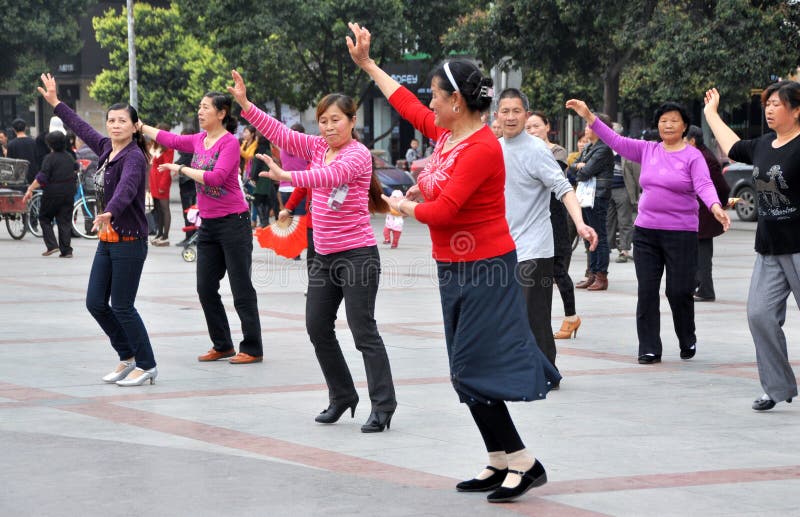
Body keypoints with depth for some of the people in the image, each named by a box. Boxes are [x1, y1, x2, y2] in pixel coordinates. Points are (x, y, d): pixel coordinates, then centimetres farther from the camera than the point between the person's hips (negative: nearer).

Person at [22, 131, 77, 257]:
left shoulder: (50, 158, -12)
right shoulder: (69, 157, 7)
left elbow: (42, 177, -19)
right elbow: (75, 168, 28)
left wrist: (30, 189, -16)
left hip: (53, 192, -5)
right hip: (69, 193, 5)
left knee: (44, 218, 11)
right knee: (65, 221, 8)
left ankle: (52, 245, -2)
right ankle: (66, 250, 3)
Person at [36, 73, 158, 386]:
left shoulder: (134, 157, -17)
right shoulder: (106, 148, 8)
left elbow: (127, 188, -37)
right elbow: (81, 128, 26)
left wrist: (110, 212, -55)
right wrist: (55, 103, 35)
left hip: (130, 242, -8)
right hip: (107, 240, 8)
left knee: (122, 306, -4)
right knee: (95, 302, 8)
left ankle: (147, 366, 10)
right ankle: (128, 357, 23)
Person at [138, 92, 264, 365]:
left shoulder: (230, 142, -14)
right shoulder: (199, 140, 9)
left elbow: (215, 178, -24)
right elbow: (170, 139, 20)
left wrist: (181, 169, -18)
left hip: (233, 222, -8)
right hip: (208, 225, 8)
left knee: (241, 289, -4)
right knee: (206, 288, 9)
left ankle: (252, 349, 3)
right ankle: (222, 345, 19)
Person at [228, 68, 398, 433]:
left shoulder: (358, 154, -15)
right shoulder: (318, 147, 7)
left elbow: (330, 176, -33)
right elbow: (280, 133, 0)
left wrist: (286, 176, -46)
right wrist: (244, 104, -10)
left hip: (357, 254, -8)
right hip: (324, 255, 8)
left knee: (363, 331, -7)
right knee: (318, 328, 12)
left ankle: (383, 406, -1)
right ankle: (341, 397, 25)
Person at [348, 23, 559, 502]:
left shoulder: (482, 148, -21)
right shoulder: (446, 132, 5)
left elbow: (442, 211, -24)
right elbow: (408, 106, 23)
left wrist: (403, 207, -5)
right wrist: (367, 64, 29)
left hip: (484, 270, -9)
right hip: (455, 269, 9)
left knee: (474, 371, -10)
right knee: (467, 372, 10)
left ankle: (524, 462, -4)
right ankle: (502, 461, 15)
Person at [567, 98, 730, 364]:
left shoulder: (693, 156, -4)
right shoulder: (647, 151, 8)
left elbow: (704, 185, -15)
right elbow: (615, 140, 4)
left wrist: (715, 207, -35)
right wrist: (589, 117, -5)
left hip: (681, 233, -4)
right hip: (645, 231, 4)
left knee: (680, 291, 0)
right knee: (647, 292, 2)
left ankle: (688, 342, 24)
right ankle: (649, 349, 8)